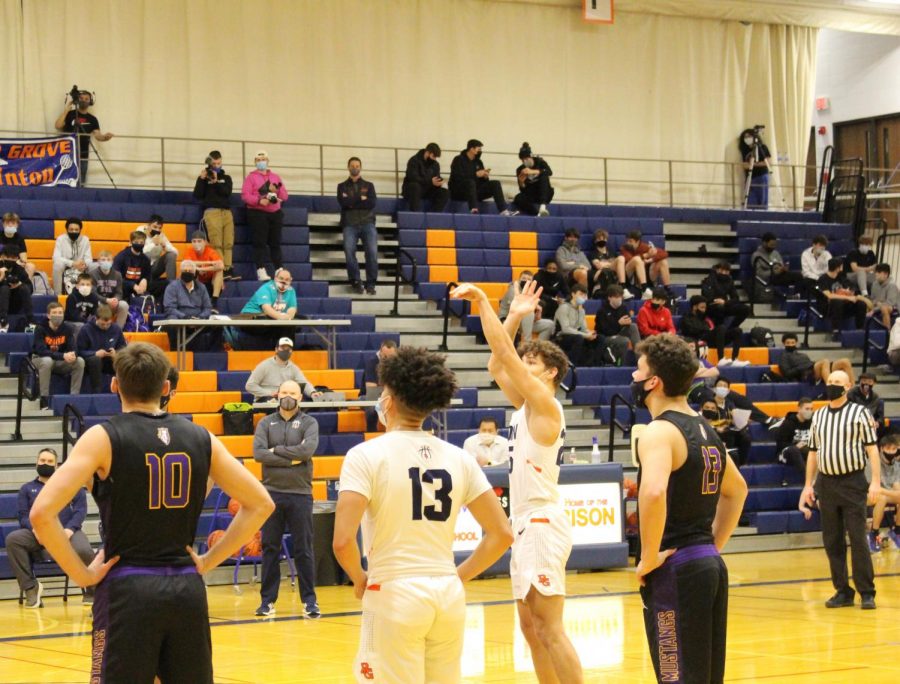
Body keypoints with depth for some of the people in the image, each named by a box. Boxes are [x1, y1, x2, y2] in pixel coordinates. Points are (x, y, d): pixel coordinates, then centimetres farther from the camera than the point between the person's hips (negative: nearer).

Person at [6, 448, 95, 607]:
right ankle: (30, 586, -21)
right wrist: (34, 528, -12)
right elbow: (23, 516, 13)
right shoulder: (27, 488, 25)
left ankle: (93, 589, -8)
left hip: (67, 531, -2)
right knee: (12, 539, -31)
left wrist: (70, 528, -12)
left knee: (83, 551, -37)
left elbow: (81, 509, 8)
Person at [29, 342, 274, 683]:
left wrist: (81, 574, -7)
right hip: (188, 589, 4)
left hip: (128, 590, -4)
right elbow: (260, 504, 10)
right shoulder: (200, 438, 6)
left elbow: (42, 512, -16)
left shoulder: (103, 438, -6)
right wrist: (208, 561, 10)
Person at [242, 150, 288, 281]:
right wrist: (259, 200, -21)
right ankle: (261, 271, -14)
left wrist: (277, 190, -7)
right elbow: (245, 195, -8)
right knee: (260, 242, -10)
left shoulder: (275, 177, 17)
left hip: (275, 213, 4)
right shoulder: (251, 177, 4)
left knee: (276, 243, 5)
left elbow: (285, 196, 14)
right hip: (258, 214, -4)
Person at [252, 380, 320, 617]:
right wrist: (291, 459, -12)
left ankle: (310, 600, 6)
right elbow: (258, 453, -8)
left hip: (300, 493, -1)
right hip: (271, 493, 1)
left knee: (304, 549, 1)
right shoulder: (266, 423, 7)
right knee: (270, 548, 6)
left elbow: (308, 449, -15)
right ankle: (268, 599, 12)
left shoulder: (309, 422, 4)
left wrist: (277, 450, -11)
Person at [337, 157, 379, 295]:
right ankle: (355, 282, -10)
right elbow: (343, 202, -2)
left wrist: (351, 202, -2)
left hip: (367, 223, 0)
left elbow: (372, 203, 0)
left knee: (372, 252, -19)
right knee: (349, 251, -23)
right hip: (350, 224, 0)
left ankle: (371, 284, -11)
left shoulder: (368, 185, 18)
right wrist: (361, 199, -2)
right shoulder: (342, 186, 18)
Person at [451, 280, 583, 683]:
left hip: (542, 524, -10)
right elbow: (497, 364, 20)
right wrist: (514, 316, 17)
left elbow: (504, 353, -15)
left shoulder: (544, 404, -8)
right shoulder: (526, 405, 15)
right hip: (526, 524, 10)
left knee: (549, 629, -12)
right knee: (531, 628, 11)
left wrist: (482, 301, -12)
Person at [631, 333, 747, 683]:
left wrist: (649, 558, -21)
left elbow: (653, 493, -32)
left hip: (675, 568, -9)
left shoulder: (659, 432, -14)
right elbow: (737, 490, 29)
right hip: (710, 563, 9)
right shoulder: (705, 430, 14)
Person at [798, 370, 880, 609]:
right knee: (832, 542, 6)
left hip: (853, 482, -5)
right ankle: (843, 592, 13)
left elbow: (872, 448, -6)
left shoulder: (860, 413, -2)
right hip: (826, 483, 5)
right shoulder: (818, 416, 12)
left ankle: (867, 593, 0)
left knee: (858, 540, -6)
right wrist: (808, 485, 12)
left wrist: (876, 481, -14)